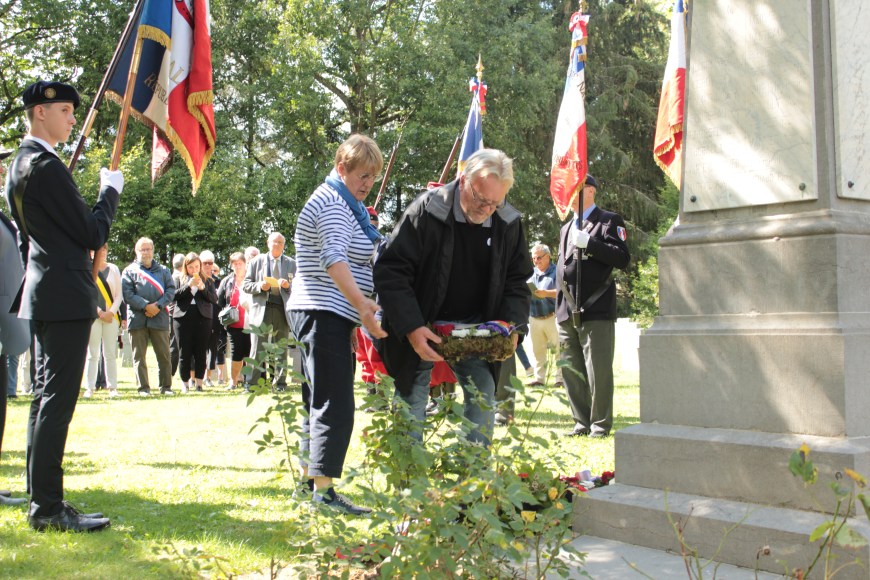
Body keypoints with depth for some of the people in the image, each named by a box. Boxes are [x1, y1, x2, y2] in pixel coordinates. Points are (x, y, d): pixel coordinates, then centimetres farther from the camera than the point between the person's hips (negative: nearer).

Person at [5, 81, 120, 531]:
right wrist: (110, 189, 2)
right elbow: (93, 233, -13)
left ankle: (41, 501, 20)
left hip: (44, 296, 11)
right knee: (57, 400, -8)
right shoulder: (45, 165, -15)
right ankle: (48, 507, -4)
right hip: (65, 297, -11)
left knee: (45, 398, 13)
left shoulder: (20, 165, 16)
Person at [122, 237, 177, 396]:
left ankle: (166, 386, 10)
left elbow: (171, 290, 4)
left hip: (160, 318, 1)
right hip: (137, 319, -1)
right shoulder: (130, 271, 8)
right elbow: (127, 294, -4)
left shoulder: (163, 270, 15)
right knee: (139, 356, 1)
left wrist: (158, 305, -11)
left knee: (164, 354, 2)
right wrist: (145, 306, -14)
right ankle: (143, 388, 6)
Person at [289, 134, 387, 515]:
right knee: (336, 405, -13)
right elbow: (334, 258, -27)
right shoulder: (332, 203, -11)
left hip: (328, 316, 11)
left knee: (320, 402, 14)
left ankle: (309, 479, 21)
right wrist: (361, 303, -38)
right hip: (325, 314, -11)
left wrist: (354, 317, 28)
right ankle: (324, 490, -12)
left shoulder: (344, 204, 23)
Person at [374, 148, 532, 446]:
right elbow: (390, 272, -20)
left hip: (476, 331, 3)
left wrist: (512, 327, -13)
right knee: (411, 402, 0)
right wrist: (411, 328, -29)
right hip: (420, 330, -3)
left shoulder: (509, 223, -7)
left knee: (483, 399, 0)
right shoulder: (426, 211, -19)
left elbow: (517, 282, 5)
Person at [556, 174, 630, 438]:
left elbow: (623, 258, -10)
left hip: (596, 310, -7)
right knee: (571, 371, 7)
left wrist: (588, 243, -17)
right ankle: (582, 423, 16)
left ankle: (601, 424, 2)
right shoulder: (566, 228, 24)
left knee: (598, 371, -6)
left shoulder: (609, 221, 2)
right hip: (568, 313, 7)